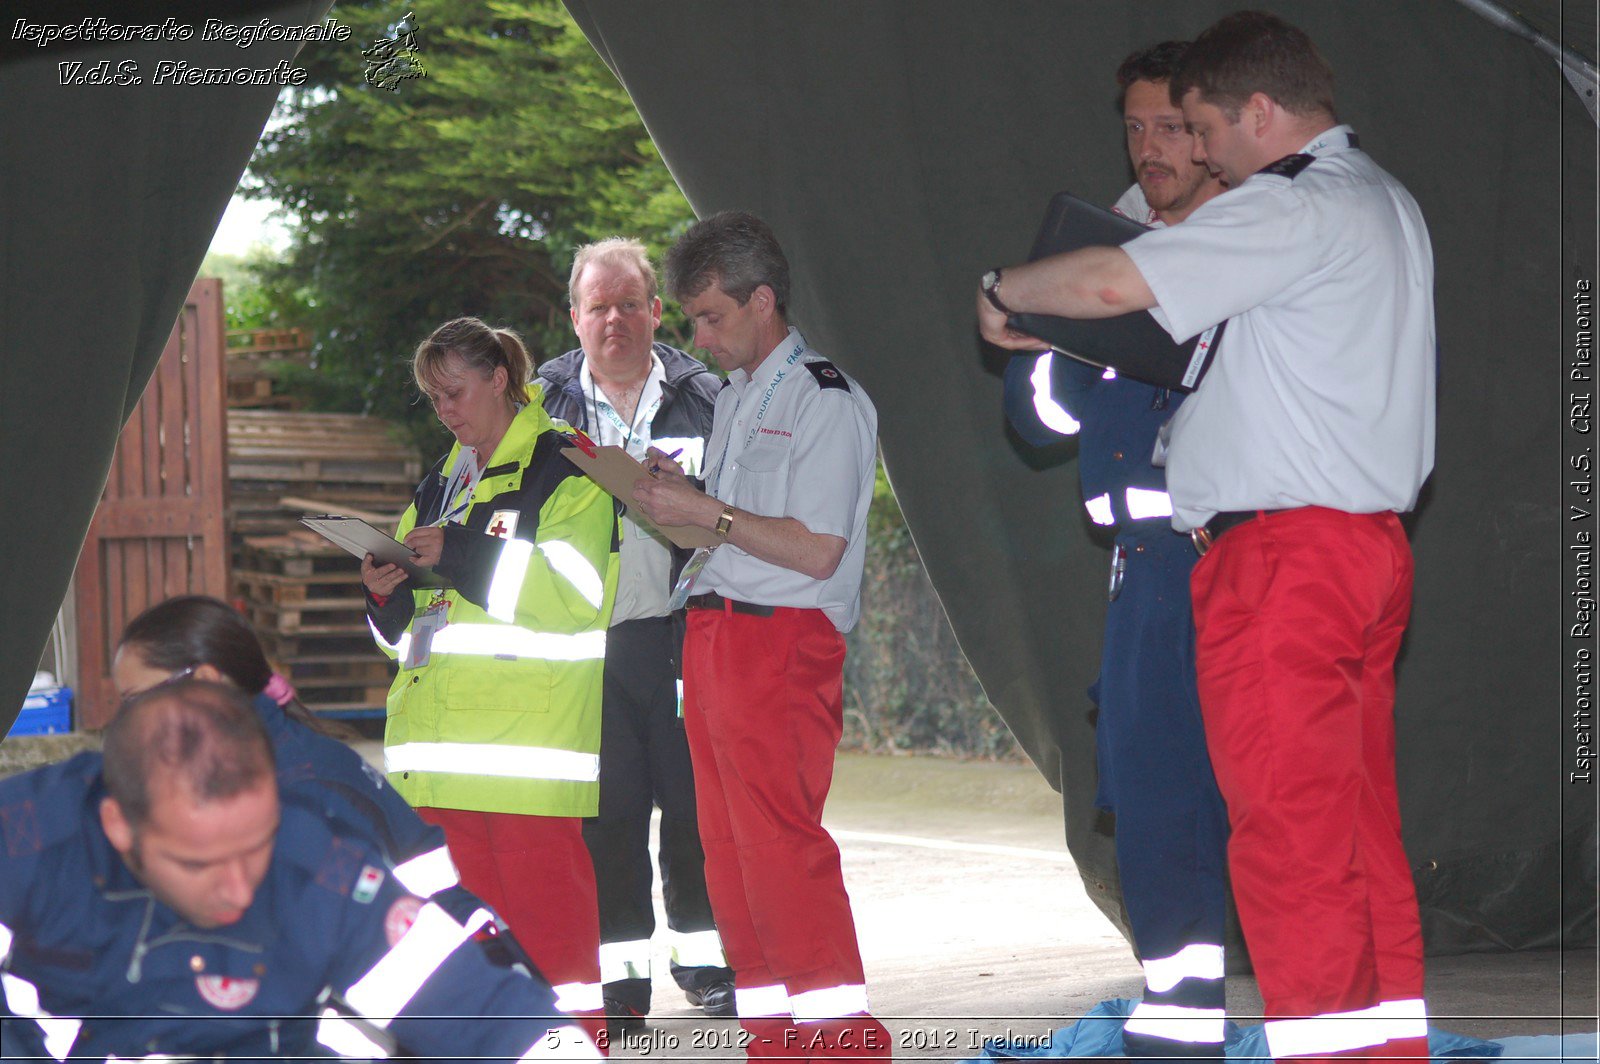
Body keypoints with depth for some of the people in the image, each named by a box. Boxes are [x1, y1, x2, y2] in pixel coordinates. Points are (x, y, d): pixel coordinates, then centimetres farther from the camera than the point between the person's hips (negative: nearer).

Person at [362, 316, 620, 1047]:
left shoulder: (563, 471, -1)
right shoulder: (441, 486, 23)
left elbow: (579, 593, -14)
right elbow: (409, 627, 26)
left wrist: (462, 555, -16)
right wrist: (388, 594, 2)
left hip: (531, 736, -7)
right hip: (445, 733, 7)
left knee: (544, 895, -9)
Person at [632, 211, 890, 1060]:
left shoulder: (825, 399, -6)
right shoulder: (733, 399, 22)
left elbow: (817, 548, -14)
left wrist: (706, 512, -12)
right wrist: (672, 496, 8)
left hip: (781, 641, -9)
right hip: (711, 633, 9)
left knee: (780, 845, -13)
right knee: (727, 847, 7)